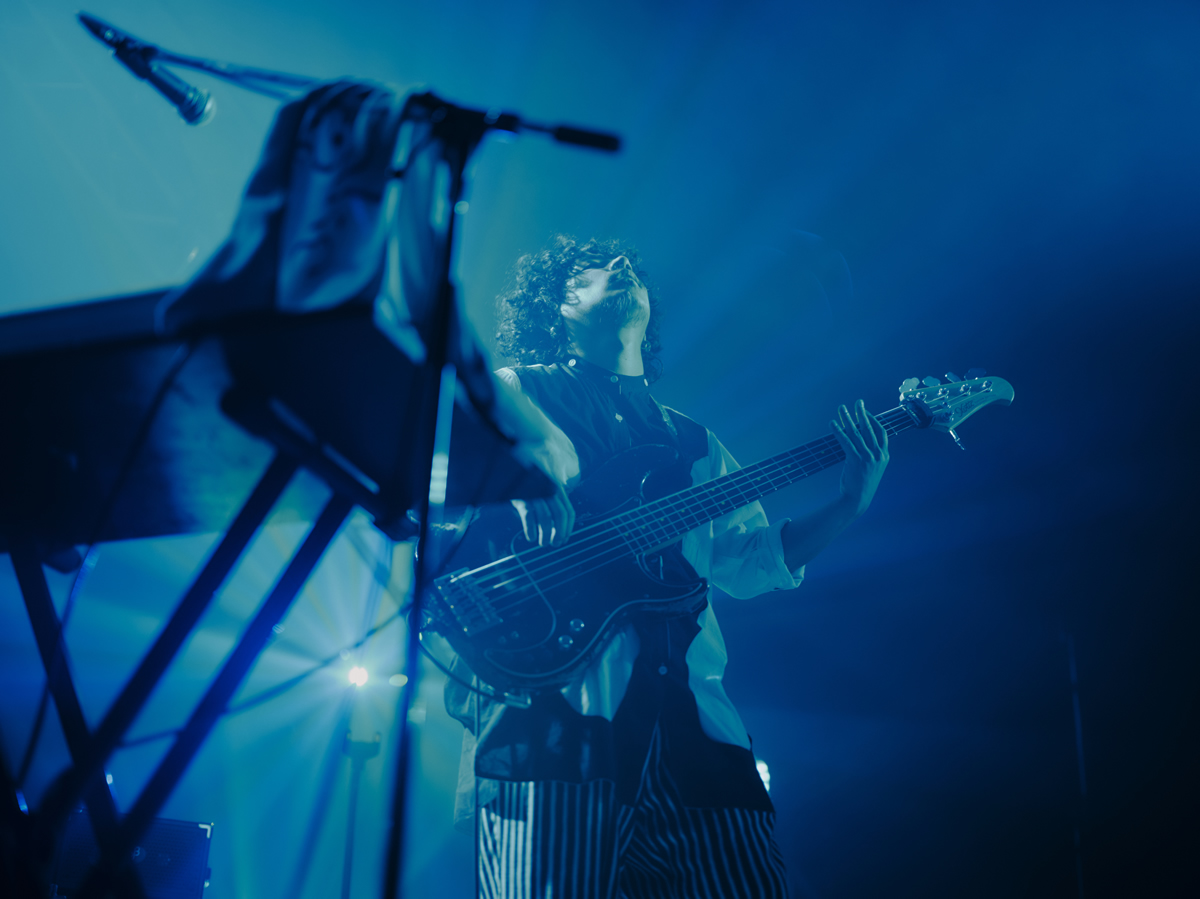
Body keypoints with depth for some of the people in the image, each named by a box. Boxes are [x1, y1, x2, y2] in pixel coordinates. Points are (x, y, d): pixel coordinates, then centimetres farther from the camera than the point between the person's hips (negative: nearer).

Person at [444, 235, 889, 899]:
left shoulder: (694, 444, 26)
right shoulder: (508, 394, 13)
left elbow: (750, 561, 20)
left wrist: (850, 504, 6)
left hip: (686, 708, 5)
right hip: (552, 698, -4)